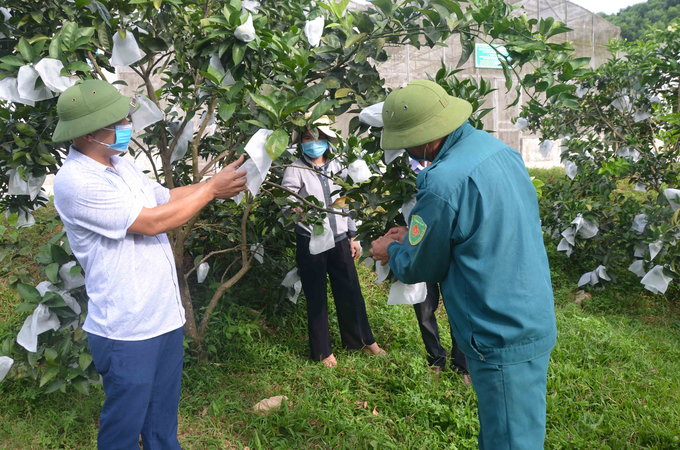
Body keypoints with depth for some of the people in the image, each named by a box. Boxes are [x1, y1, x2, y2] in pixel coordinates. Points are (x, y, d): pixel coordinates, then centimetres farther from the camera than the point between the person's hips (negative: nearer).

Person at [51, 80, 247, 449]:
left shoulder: (120, 165, 7)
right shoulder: (75, 182, -21)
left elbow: (166, 197, 17)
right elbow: (152, 222, -22)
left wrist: (218, 183, 4)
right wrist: (211, 189, -13)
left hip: (165, 316, 8)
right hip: (126, 331, -8)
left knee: (163, 417, 22)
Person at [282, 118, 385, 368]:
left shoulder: (336, 167, 7)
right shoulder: (296, 170, -7)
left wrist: (353, 237, 13)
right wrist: (299, 210, -36)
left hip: (340, 240, 4)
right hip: (311, 242, -4)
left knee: (350, 291, 11)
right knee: (316, 297, 8)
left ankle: (363, 340, 30)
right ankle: (323, 351, 24)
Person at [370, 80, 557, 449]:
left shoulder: (443, 183, -26)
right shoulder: (499, 149, 3)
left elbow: (419, 269, -11)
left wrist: (392, 251, 10)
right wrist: (413, 235, 16)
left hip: (502, 339, -9)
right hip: (533, 319, 9)